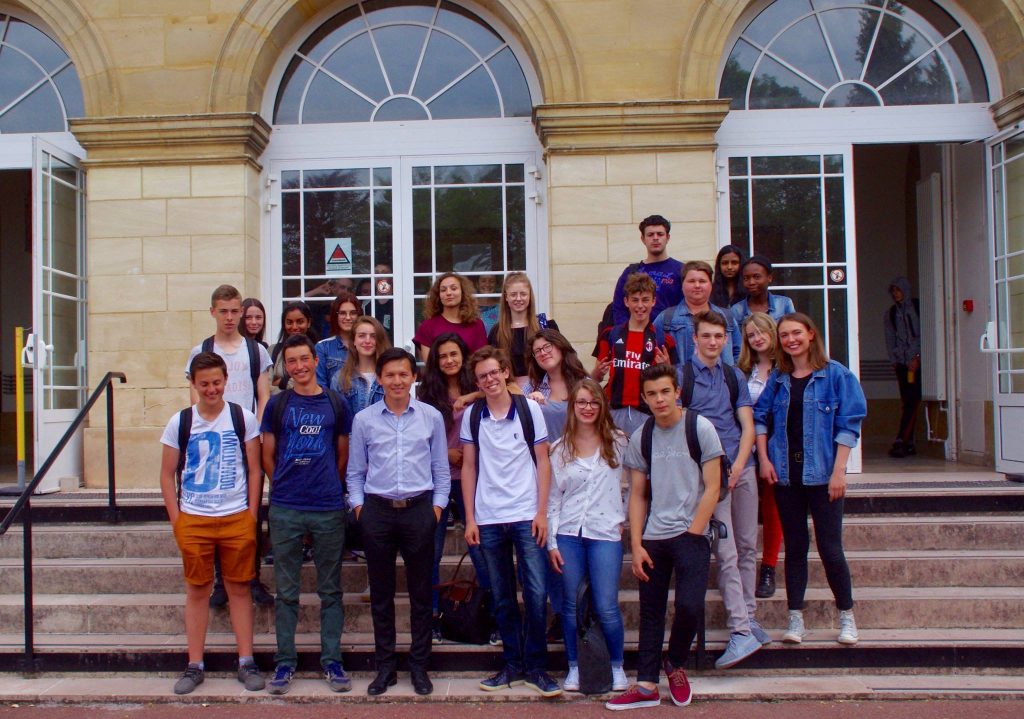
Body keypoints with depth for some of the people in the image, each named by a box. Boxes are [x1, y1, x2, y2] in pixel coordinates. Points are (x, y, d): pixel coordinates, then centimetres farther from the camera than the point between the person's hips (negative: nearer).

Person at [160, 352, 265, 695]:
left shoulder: (243, 418, 2)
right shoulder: (179, 422, 3)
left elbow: (254, 470, 4)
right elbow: (167, 475, 6)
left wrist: (252, 516, -2)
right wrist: (176, 520, 0)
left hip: (237, 519, 0)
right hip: (193, 521, 1)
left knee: (239, 589, 5)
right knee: (197, 591, 8)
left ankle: (246, 662, 13)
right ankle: (194, 665, 16)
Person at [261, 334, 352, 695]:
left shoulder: (335, 404, 6)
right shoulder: (277, 404, 6)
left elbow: (343, 455, 11)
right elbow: (268, 456, 9)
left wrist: (331, 487, 8)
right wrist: (285, 487, 6)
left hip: (329, 508, 0)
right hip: (285, 509, 0)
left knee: (330, 590, 7)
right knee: (286, 591, 7)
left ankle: (332, 661, 15)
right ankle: (285, 661, 16)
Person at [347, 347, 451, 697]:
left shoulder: (431, 417, 3)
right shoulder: (364, 420, 4)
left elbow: (441, 470, 7)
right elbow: (355, 472, 10)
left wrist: (437, 507, -1)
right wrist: (359, 507, 0)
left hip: (419, 510, -1)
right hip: (377, 511, 1)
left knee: (420, 592, 6)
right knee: (381, 593, 9)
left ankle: (419, 666, 18)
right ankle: (385, 667, 20)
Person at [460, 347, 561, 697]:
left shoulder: (529, 408, 0)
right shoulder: (472, 415, 4)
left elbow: (542, 462, 1)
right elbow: (468, 467, 7)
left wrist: (542, 512, -6)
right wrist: (470, 518, 2)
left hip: (526, 515, -2)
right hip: (488, 519, 2)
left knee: (536, 593, -4)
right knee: (502, 598, 9)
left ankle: (536, 667, 8)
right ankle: (513, 664, 19)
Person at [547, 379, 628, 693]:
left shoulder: (617, 443, 4)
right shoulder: (559, 449, 7)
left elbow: (629, 484, 8)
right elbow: (553, 497, 7)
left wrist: (623, 518, -1)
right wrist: (552, 542, 2)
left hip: (606, 533, -1)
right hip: (568, 534, 2)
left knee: (606, 608, -3)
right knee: (572, 606, 6)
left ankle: (616, 666, 17)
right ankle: (574, 666, 21)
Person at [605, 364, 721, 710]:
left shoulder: (700, 428, -4)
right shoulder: (640, 438, 7)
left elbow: (711, 488, -5)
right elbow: (637, 495, 9)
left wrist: (691, 535, -11)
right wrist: (636, 545, 1)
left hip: (691, 535, -3)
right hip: (653, 538, 4)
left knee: (689, 605, -16)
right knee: (650, 611, 6)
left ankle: (676, 665, 11)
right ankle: (646, 685, 14)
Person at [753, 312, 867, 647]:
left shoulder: (836, 375, -3)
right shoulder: (777, 379, 9)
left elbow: (848, 425, -6)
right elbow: (759, 418, 13)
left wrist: (838, 471, -12)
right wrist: (764, 459, 0)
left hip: (821, 475, -4)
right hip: (784, 475, 4)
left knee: (830, 547, -1)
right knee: (794, 547, 9)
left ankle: (847, 616, 17)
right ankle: (795, 618, 16)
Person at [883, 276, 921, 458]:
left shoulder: (918, 308, 3)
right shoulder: (890, 314, 15)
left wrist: (917, 357, -9)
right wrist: (894, 361, 3)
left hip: (918, 361, -3)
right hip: (901, 362, 3)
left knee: (912, 402, -13)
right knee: (907, 402, 1)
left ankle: (900, 441, -20)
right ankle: (909, 443, 3)